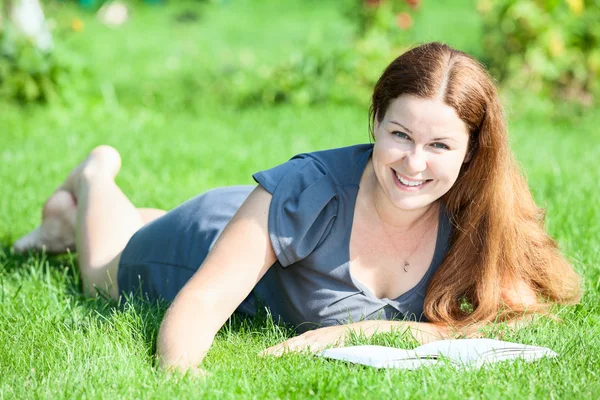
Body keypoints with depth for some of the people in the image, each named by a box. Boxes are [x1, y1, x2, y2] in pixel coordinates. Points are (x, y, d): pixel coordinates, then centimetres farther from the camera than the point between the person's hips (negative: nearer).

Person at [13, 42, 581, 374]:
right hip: (206, 246, -4)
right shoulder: (310, 190, -45)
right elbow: (201, 304, -45)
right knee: (104, 286, 30)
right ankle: (95, 179, 53)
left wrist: (352, 330, -42)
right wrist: (180, 370, -67)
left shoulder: (475, 217, -34)